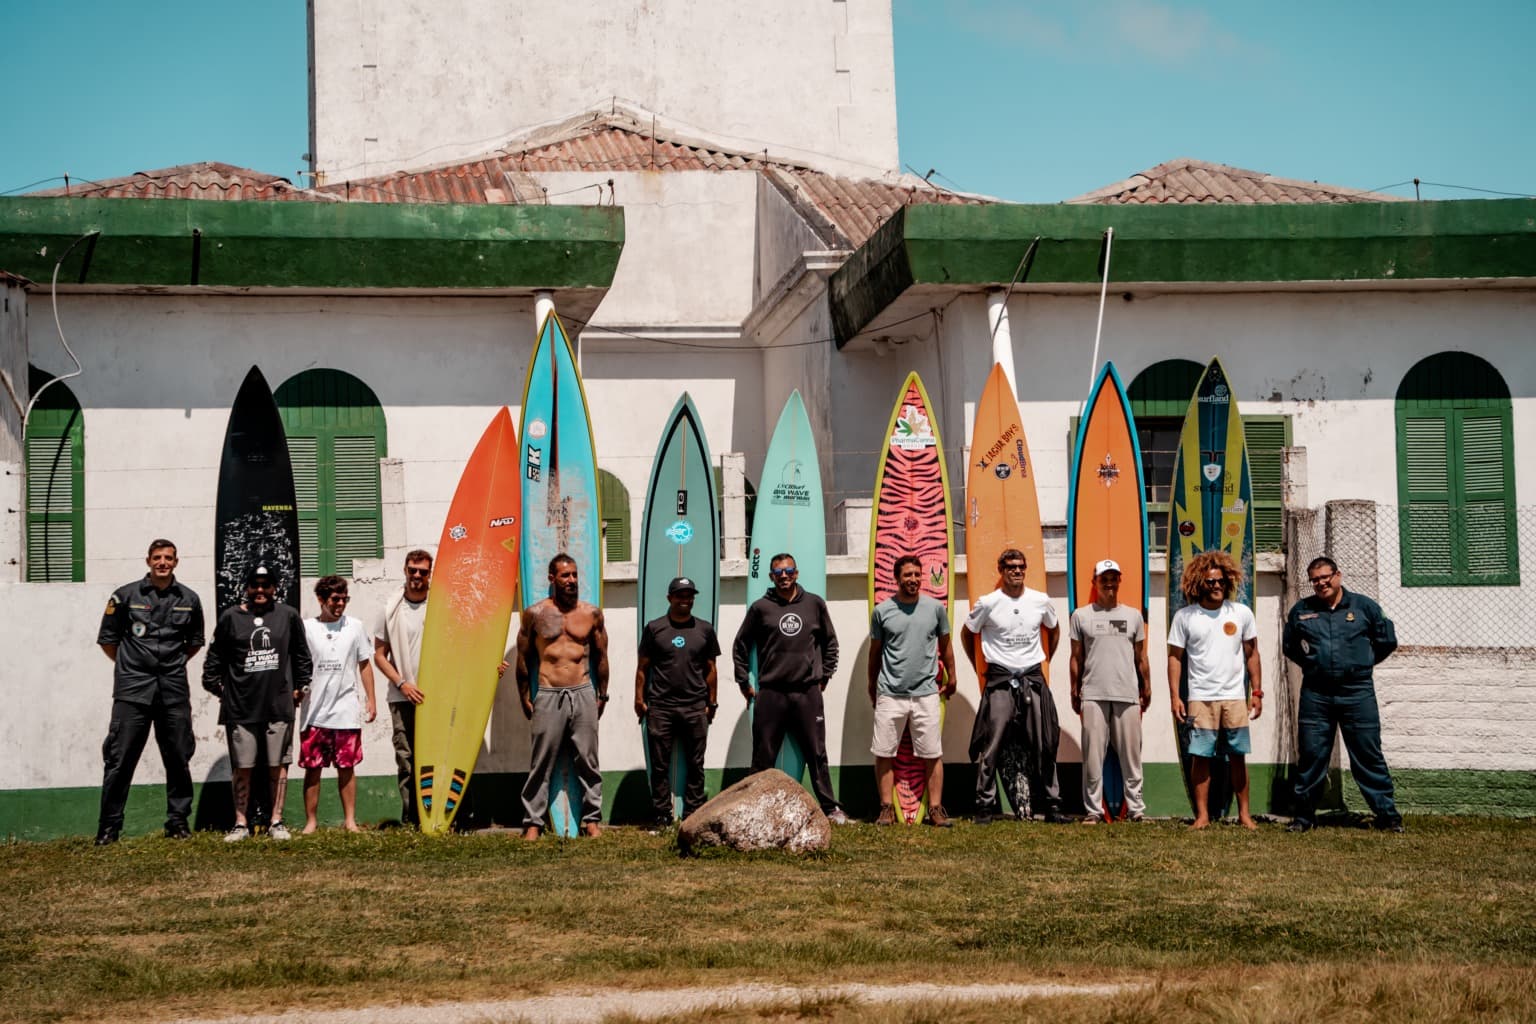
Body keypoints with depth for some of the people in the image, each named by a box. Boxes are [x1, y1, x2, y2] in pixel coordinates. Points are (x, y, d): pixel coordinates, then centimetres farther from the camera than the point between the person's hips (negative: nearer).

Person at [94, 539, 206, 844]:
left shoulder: (189, 599, 8)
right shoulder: (126, 596, 1)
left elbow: (195, 642, 22)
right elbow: (107, 639, 9)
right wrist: (130, 666, 10)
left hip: (174, 690, 2)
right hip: (132, 690, -2)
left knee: (178, 757, 5)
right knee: (120, 757, -5)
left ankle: (178, 821, 16)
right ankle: (109, 827, 0)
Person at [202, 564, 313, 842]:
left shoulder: (288, 616, 7)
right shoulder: (230, 618, 4)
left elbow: (301, 655, 15)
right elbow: (215, 656, 10)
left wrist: (300, 686, 14)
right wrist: (215, 685, 6)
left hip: (279, 706, 1)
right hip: (240, 707, -1)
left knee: (279, 765, 3)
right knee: (242, 767, 3)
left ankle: (276, 821, 11)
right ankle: (240, 824, 10)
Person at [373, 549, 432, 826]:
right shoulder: (391, 608, 8)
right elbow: (379, 655, 10)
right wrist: (402, 684, -3)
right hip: (402, 699, 1)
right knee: (406, 760, -1)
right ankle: (410, 819, 1)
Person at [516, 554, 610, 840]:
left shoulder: (592, 613, 7)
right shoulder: (535, 613, 3)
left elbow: (601, 657, 14)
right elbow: (523, 658, 8)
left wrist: (602, 696, 13)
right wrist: (525, 698, 6)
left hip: (583, 694, 1)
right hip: (548, 695, -1)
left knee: (588, 761, 4)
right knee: (541, 763, -1)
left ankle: (592, 819, 12)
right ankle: (533, 822, 4)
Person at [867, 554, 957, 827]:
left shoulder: (936, 608, 3)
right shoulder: (882, 611, 1)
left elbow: (945, 645, 16)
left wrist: (951, 677, 22)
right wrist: (872, 686, 20)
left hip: (926, 693, 0)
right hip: (890, 693, 0)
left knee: (932, 754, 1)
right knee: (884, 753, 0)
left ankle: (935, 809, 6)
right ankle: (887, 808, 8)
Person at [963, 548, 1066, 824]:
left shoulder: (1041, 601, 5)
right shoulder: (988, 603, -2)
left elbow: (1053, 629, 25)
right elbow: (967, 633, 13)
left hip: (1033, 679, 2)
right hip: (1000, 680, -2)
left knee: (1043, 746, 4)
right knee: (991, 746, -7)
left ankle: (1053, 805, 9)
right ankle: (985, 806, -3)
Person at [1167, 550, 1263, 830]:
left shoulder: (1242, 613, 4)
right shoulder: (1184, 616, 0)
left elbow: (1252, 654, 10)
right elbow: (1175, 657, 2)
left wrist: (1256, 692, 6)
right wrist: (1174, 697, -4)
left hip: (1234, 698, 1)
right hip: (1200, 699, -1)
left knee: (1238, 756, 4)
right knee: (1200, 757, -2)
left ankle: (1244, 814, 12)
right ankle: (1202, 815, 4)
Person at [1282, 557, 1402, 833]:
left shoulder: (1364, 606, 2)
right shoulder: (1301, 610, 8)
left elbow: (1387, 641, 11)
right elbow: (1288, 645, 23)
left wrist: (1363, 662, 12)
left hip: (1357, 693, -2)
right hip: (1315, 694, 2)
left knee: (1369, 756, 1)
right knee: (1310, 756, 4)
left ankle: (1387, 816, 6)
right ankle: (1303, 817, 13)